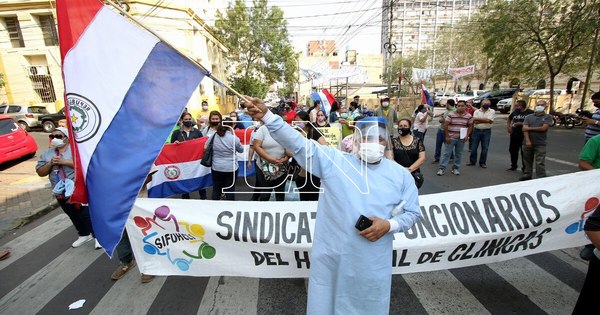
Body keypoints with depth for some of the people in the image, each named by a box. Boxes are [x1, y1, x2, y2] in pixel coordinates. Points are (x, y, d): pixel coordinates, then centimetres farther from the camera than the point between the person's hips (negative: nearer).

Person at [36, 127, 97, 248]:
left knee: (86, 214, -4)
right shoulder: (46, 154, 11)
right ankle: (84, 235, 32)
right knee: (73, 216, 17)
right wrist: (51, 163, -9)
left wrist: (64, 161, -20)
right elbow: (40, 172, 8)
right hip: (60, 193, 6)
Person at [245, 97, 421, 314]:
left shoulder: (401, 175, 1)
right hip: (331, 256, -1)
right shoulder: (333, 160, -6)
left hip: (372, 263, 2)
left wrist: (389, 225, -13)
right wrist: (266, 116, -24)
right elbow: (297, 143, -14)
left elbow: (412, 213, 7)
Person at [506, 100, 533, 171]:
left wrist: (521, 124, -21)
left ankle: (524, 168, 11)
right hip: (514, 135, 6)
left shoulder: (530, 112, -8)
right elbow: (509, 119, 26)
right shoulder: (515, 112, 10)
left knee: (524, 152, 0)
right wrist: (508, 127, 13)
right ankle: (513, 166, 28)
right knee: (513, 150, 14)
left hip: (524, 136, -6)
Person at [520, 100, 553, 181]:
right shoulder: (529, 117, 8)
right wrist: (527, 141, -14)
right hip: (527, 143, 3)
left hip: (540, 144, -3)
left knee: (540, 163, -4)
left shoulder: (548, 117, 3)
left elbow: (543, 128, -11)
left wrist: (529, 128, -4)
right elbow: (524, 129, -3)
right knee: (527, 160, 12)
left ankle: (541, 177, 2)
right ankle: (527, 175, 23)